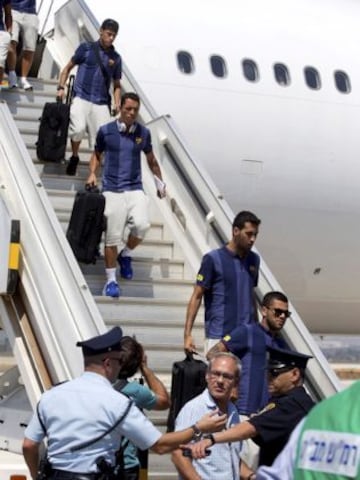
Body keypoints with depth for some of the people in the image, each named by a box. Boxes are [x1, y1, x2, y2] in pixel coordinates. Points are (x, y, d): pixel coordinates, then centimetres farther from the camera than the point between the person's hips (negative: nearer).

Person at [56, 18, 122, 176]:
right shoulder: (86, 48, 6)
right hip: (81, 98, -3)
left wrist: (117, 103, 3)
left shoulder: (116, 58, 14)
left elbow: (116, 84, 20)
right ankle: (74, 157, 3)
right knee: (79, 128, -25)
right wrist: (61, 87, -3)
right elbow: (68, 67, 10)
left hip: (101, 103, 3)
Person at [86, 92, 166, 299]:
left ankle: (126, 255, 11)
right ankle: (111, 280, 11)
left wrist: (160, 182, 22)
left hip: (135, 189, 2)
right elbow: (97, 154, 15)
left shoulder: (143, 133, 6)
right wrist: (92, 173, -1)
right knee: (113, 236, -3)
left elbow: (151, 160, 20)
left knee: (142, 224, -20)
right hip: (113, 190, -2)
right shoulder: (106, 131, 0)